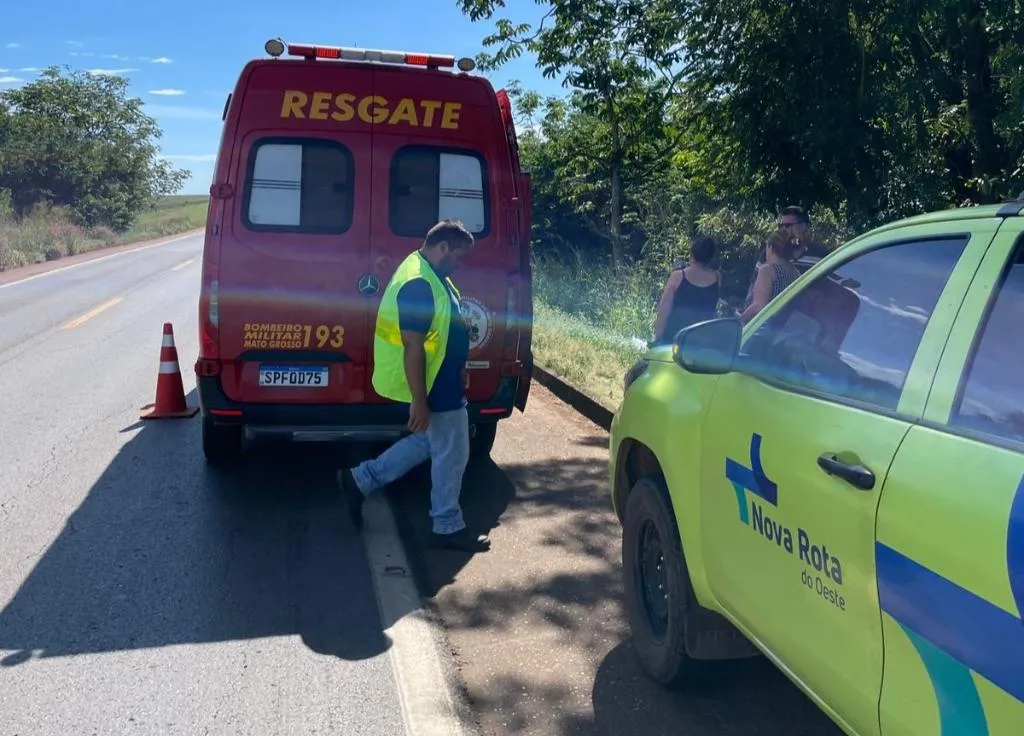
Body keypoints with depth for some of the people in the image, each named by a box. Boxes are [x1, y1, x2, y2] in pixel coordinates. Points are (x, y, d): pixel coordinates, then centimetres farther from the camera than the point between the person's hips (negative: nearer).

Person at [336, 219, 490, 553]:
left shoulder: (430, 275, 8)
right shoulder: (419, 284, -25)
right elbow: (413, 347, -27)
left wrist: (458, 372, 22)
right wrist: (420, 402, -25)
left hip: (443, 382, 11)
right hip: (435, 389, -11)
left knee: (427, 442, 23)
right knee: (451, 455, 3)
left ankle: (360, 479, 27)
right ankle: (448, 527, 19)